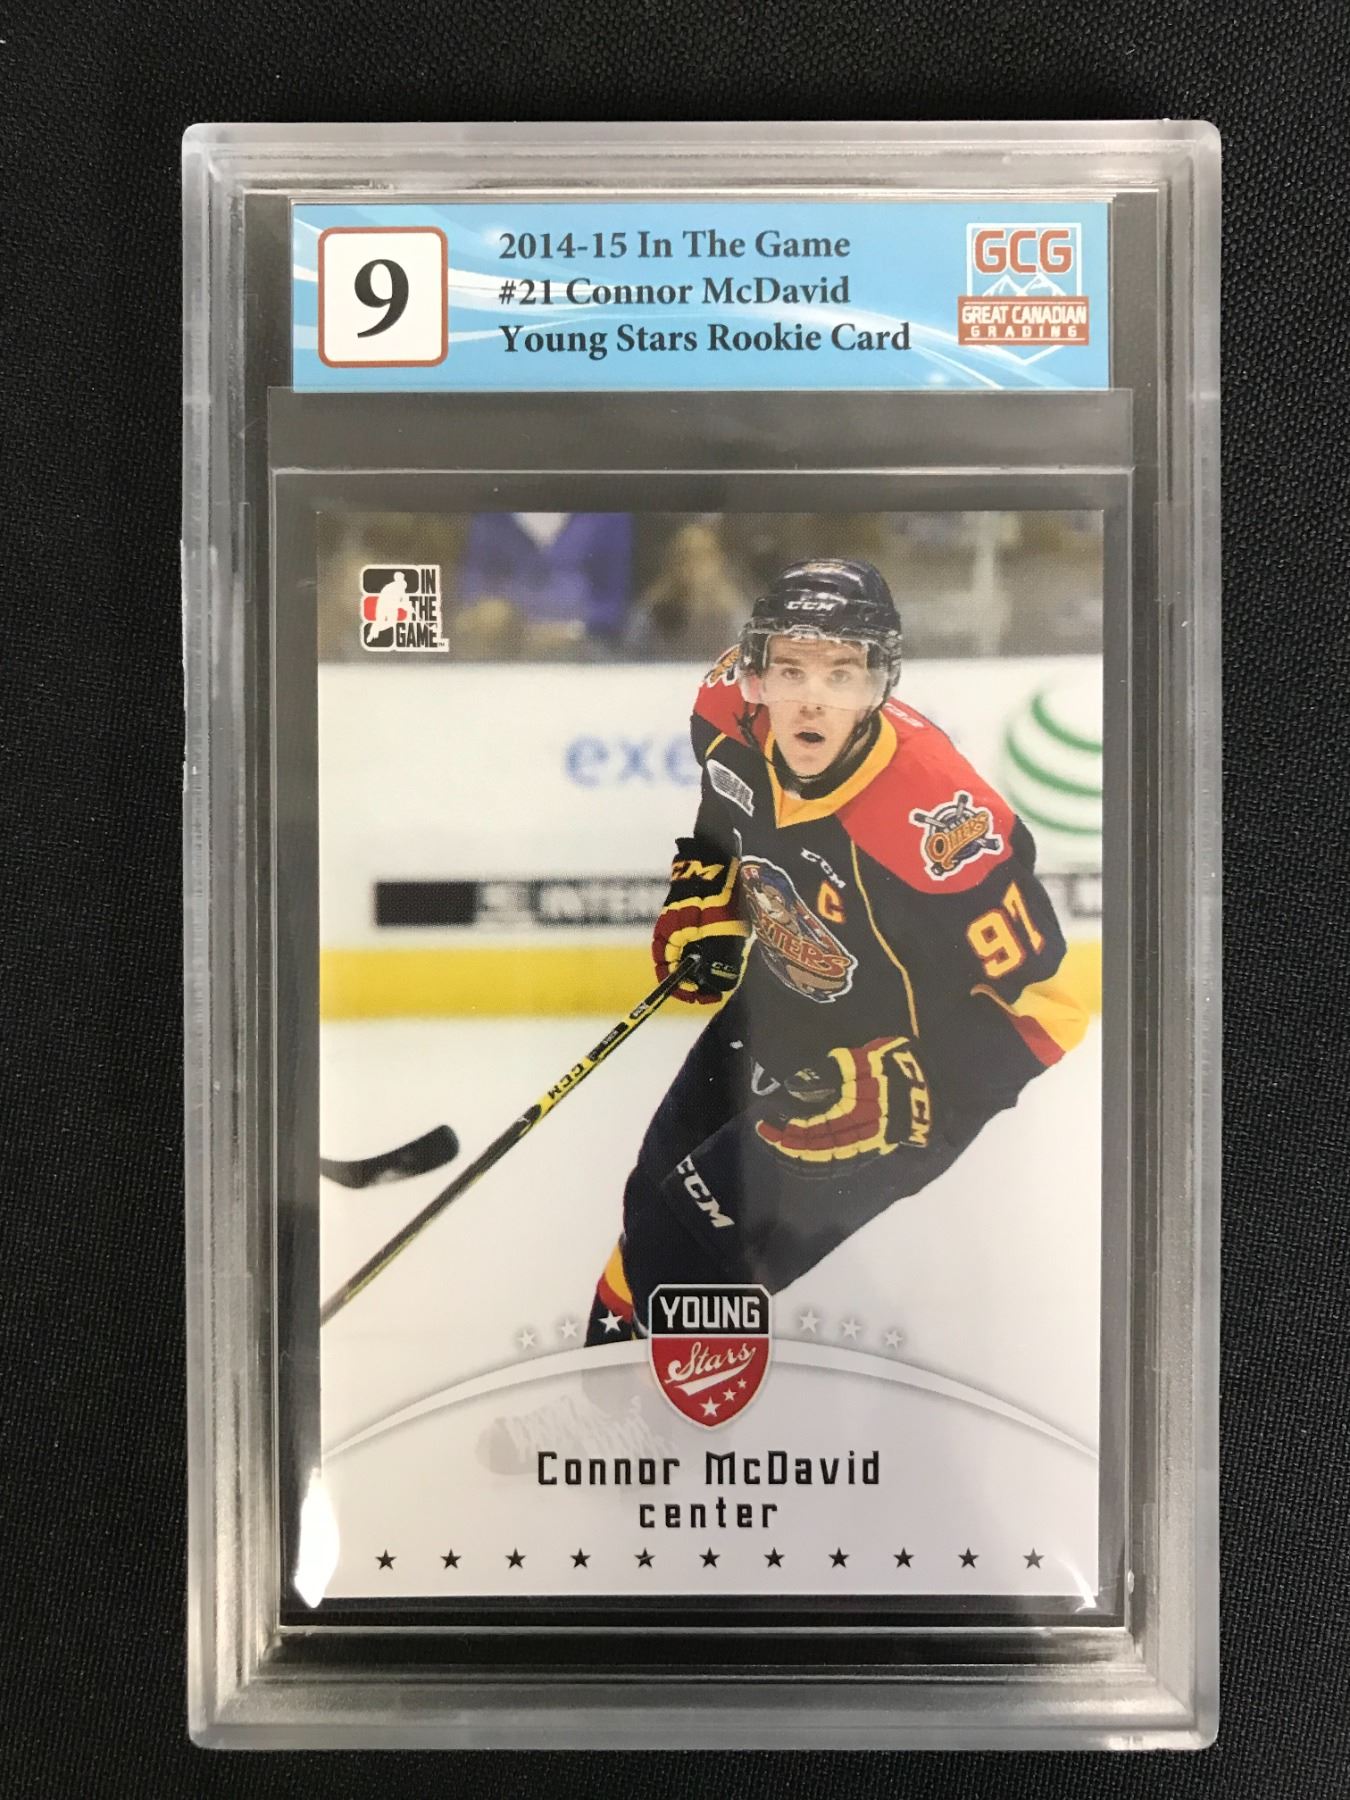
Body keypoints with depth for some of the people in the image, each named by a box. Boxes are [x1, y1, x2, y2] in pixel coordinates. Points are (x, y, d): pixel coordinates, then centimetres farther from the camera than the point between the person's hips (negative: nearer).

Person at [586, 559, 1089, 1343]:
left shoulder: (938, 814, -38)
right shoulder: (732, 714, -19)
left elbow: (1040, 1005, -27)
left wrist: (893, 1086, -32)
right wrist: (702, 898, 2)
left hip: (910, 1053, -6)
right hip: (782, 1003, 7)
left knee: (702, 1234, -5)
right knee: (661, 1186, 20)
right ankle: (618, 1334, 50)